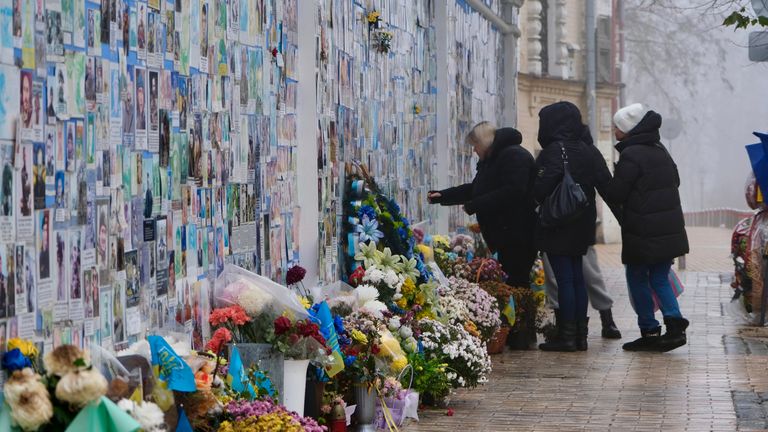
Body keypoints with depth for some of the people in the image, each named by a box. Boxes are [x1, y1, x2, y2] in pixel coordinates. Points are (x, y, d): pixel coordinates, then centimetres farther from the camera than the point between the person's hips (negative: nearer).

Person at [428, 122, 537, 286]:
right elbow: (474, 189, 30)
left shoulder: (515, 156, -13)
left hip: (518, 238, -10)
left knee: (516, 284, -11)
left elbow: (512, 192, -25)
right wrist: (442, 196, 22)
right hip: (503, 236, 10)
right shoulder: (489, 161, 21)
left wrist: (474, 205, -20)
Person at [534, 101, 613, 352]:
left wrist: (536, 201, -8)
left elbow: (543, 186, -26)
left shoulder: (554, 151, -14)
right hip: (582, 226, 7)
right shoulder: (588, 151, 8)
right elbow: (606, 184, 5)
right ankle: (580, 335, 15)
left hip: (557, 227, -7)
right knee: (577, 278, 12)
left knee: (564, 279, -5)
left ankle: (567, 336, -4)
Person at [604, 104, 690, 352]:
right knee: (659, 279, 14)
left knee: (637, 279, 7)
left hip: (643, 232, -7)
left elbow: (615, 194, -15)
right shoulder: (660, 150, 10)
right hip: (670, 228, 7)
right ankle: (675, 323, -3)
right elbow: (675, 180, 22)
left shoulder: (630, 156, -16)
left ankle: (649, 332, 8)